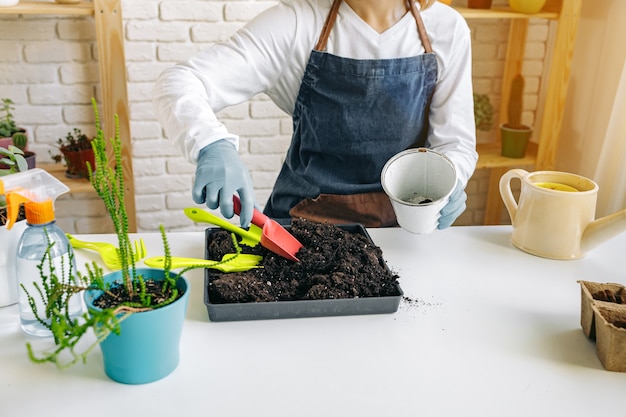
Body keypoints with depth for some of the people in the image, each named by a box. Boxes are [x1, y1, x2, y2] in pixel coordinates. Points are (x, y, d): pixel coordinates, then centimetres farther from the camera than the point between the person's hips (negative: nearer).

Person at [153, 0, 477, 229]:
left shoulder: (447, 29, -4)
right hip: (302, 219, -1)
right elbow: (177, 82, -16)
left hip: (401, 225, 2)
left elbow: (456, 142, 1)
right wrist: (212, 146, -37)